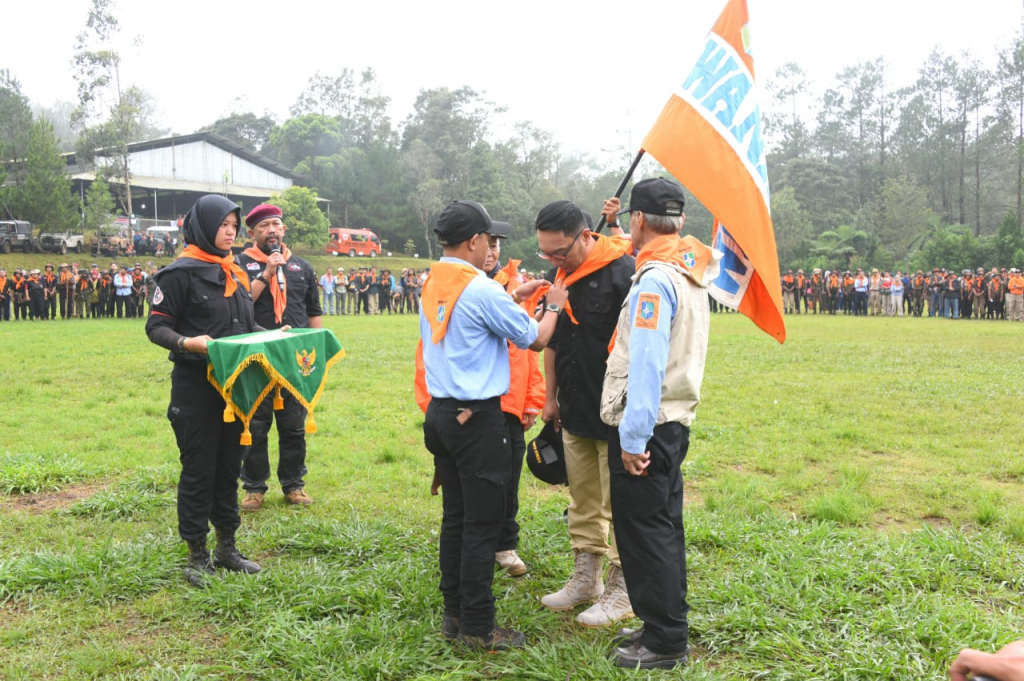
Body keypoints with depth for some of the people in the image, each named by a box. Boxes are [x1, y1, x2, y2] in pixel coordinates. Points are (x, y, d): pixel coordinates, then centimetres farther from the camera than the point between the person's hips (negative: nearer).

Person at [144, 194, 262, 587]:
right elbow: (156, 326, -11)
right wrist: (186, 342, -28)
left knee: (228, 467, 14)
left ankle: (227, 547, 26)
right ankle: (197, 556, 14)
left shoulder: (235, 273, 12)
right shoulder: (181, 272, -9)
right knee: (198, 471, 2)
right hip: (195, 387, -7)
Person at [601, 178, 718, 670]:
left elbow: (646, 366, -23)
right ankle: (662, 624, 30)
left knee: (644, 530, 0)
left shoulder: (655, 279, -18)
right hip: (674, 420, 9)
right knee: (662, 526, 18)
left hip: (646, 427, -9)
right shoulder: (690, 273, 11)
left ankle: (664, 643, 10)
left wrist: (633, 436, -22)